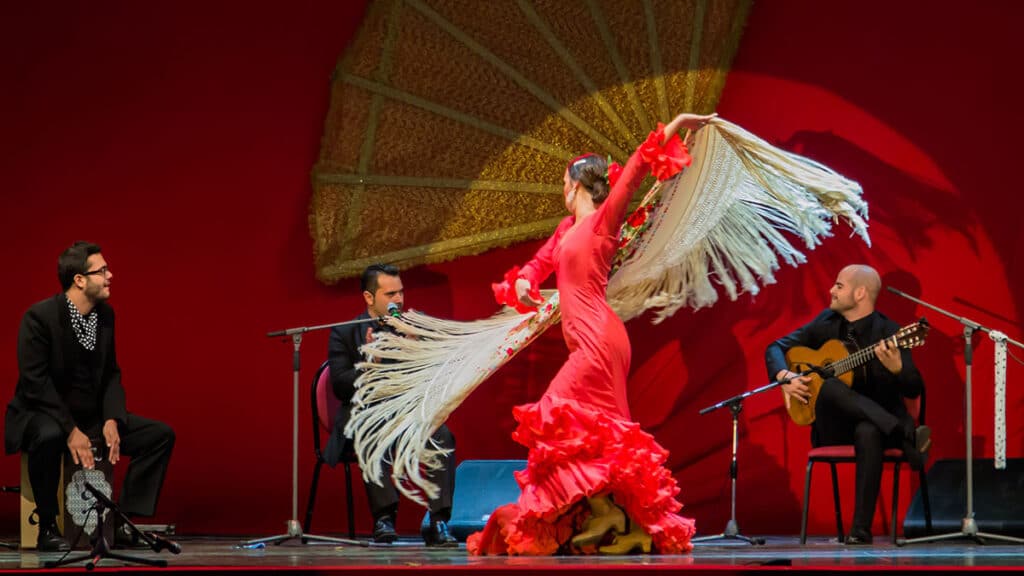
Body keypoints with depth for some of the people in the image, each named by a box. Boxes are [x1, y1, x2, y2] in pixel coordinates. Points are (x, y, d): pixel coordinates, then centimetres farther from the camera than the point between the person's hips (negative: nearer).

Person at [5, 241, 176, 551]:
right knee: (49, 436, -42)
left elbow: (111, 374, 8)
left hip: (92, 417, 7)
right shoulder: (40, 316, -17)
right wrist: (70, 430, -27)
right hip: (42, 415, -7)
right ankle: (47, 528, -24)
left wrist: (112, 420, -9)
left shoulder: (105, 314, 4)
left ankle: (123, 521, -4)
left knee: (161, 434, -5)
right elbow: (35, 380, -22)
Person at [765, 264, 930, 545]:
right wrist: (785, 377, -10)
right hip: (833, 429, 3)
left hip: (875, 422, -3)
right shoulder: (827, 323, 6)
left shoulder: (888, 332, -7)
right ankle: (907, 438, -39)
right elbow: (776, 348, 11)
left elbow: (914, 390, -11)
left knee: (868, 433, -40)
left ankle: (861, 529, -39)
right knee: (830, 386, -30)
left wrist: (896, 368, -33)